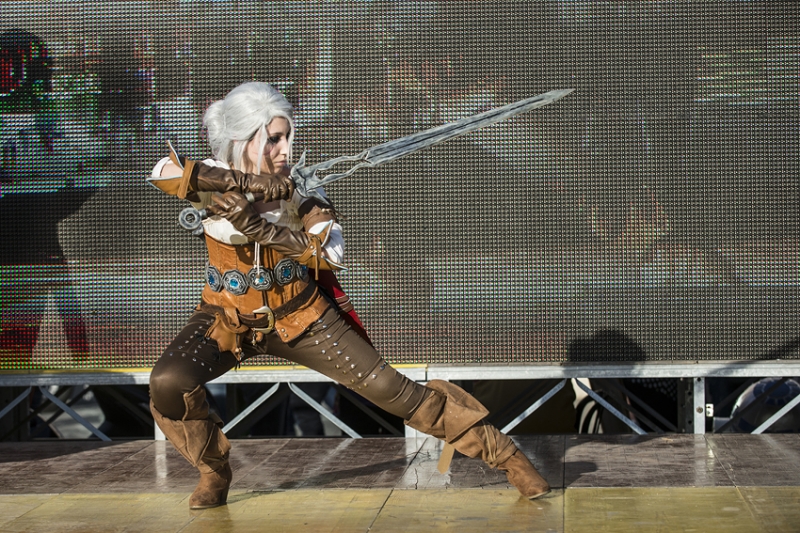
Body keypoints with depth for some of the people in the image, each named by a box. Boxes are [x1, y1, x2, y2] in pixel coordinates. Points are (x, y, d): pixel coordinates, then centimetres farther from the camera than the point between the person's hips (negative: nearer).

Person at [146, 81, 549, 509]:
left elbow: (334, 252, -29)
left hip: (299, 316, 0)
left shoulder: (298, 188, -14)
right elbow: (164, 171, -37)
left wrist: (261, 228, -41)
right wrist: (247, 181, -42)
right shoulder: (217, 178, -15)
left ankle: (500, 451, 5)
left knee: (388, 387, -6)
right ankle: (213, 468, 2)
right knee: (169, 382, -26)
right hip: (227, 320, 0)